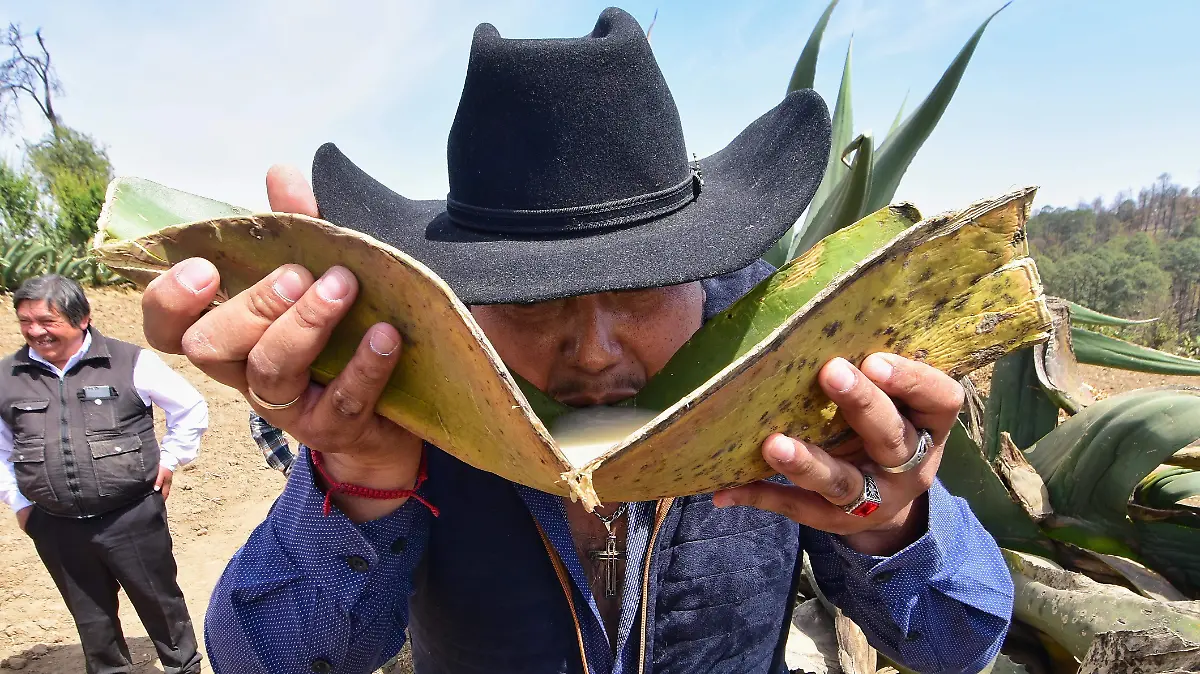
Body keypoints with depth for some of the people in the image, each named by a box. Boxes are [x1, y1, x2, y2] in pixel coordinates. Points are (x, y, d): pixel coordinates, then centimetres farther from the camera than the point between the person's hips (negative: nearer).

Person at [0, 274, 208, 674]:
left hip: (133, 518, -3)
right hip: (56, 529, 3)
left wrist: (169, 460, -1)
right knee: (91, 620, 18)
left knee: (161, 603, 13)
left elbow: (191, 408, 1)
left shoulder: (130, 362, -8)